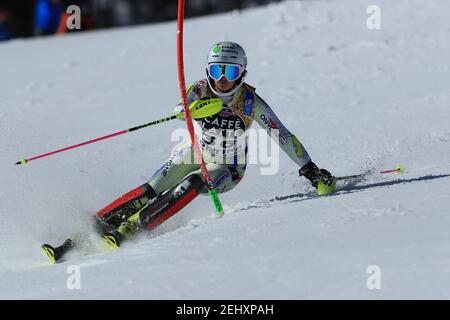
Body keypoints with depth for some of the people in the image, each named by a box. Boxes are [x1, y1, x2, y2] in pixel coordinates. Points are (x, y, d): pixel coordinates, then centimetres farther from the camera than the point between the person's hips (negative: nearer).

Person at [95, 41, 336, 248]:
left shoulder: (250, 102, -21)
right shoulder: (199, 91, -20)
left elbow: (283, 136, -15)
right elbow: (181, 109, -42)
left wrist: (310, 171, -15)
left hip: (227, 169, -2)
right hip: (195, 154, 2)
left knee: (191, 184, -30)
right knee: (151, 190, -16)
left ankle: (131, 228, -33)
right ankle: (98, 221, -12)